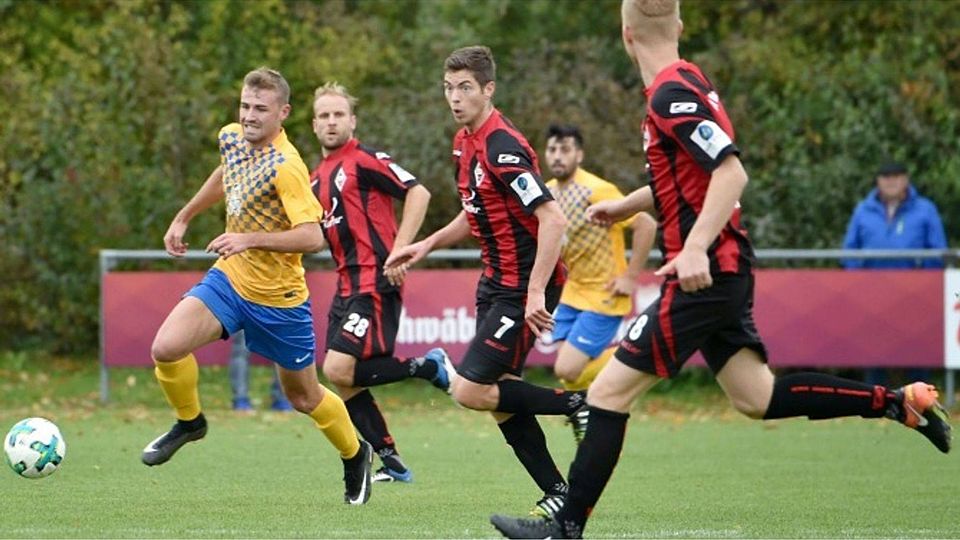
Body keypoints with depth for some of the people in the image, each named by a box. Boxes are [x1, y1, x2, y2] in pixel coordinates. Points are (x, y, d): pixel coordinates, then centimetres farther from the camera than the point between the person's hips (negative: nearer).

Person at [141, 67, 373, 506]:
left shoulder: (285, 167, -26)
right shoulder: (232, 138, -2)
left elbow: (313, 237, -32)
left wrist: (250, 239, -37)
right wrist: (184, 217, 26)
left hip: (278, 298, -6)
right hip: (229, 277, 6)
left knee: (303, 396, 11)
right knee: (166, 348, -17)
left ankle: (355, 455, 39)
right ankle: (189, 422, 12)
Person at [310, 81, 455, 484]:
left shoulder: (364, 159, -8)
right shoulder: (317, 177, 18)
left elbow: (418, 193, -14)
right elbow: (315, 234, 27)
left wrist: (400, 250, -20)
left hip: (375, 281, -9)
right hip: (347, 285, 9)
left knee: (340, 369, -18)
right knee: (343, 380, 4)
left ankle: (429, 367, -2)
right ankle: (392, 463, 11)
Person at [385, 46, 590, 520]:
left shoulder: (503, 147, -20)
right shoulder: (464, 143, 10)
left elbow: (553, 219, -26)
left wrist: (536, 292, -30)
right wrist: (427, 245, 15)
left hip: (525, 288, -9)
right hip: (495, 283, 9)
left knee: (471, 391, -13)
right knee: (500, 399, 6)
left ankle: (574, 404, 0)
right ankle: (558, 495, 12)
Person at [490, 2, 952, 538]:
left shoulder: (673, 94, -17)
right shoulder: (684, 82, 12)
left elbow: (732, 173, -26)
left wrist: (695, 248, -33)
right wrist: (625, 206, 29)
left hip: (704, 273, -10)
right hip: (724, 271, 10)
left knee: (610, 391, -6)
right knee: (758, 397, 13)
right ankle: (900, 402, 11)